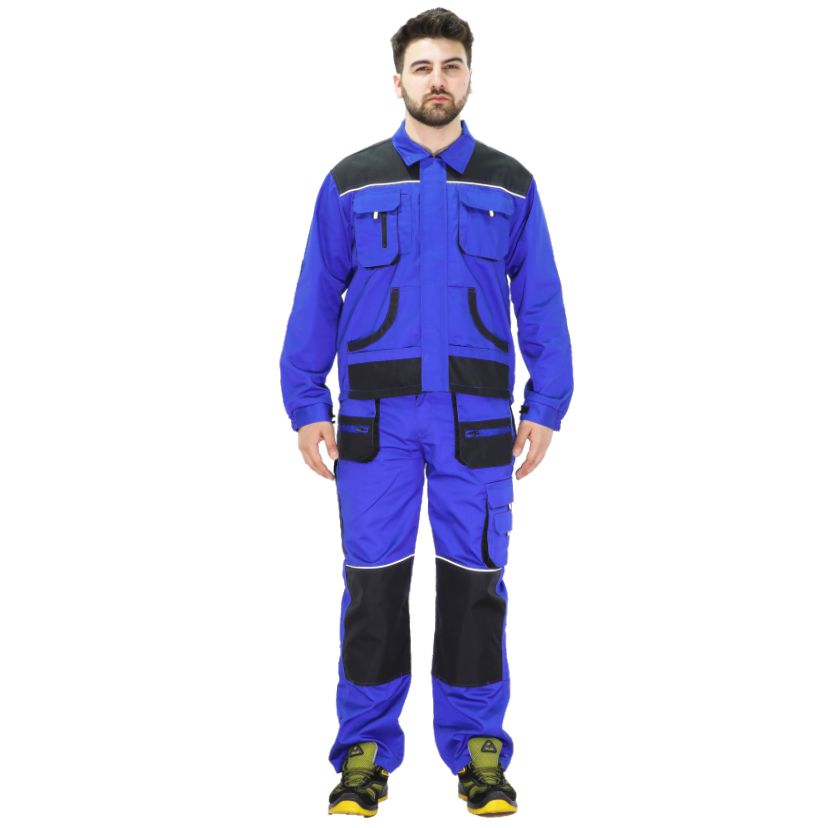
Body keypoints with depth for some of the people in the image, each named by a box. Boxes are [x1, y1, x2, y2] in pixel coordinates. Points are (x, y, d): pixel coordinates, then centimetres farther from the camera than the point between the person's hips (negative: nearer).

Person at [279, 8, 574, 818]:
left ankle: (478, 748, 17)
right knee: (373, 583, 3)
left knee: (474, 583, 5)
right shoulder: (352, 182, 7)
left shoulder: (510, 185, 8)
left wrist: (545, 408, -1)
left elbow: (541, 304, 7)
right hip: (375, 416, 0)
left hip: (477, 417, 1)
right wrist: (307, 406, -1)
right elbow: (316, 299, 6)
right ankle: (365, 750, 15)